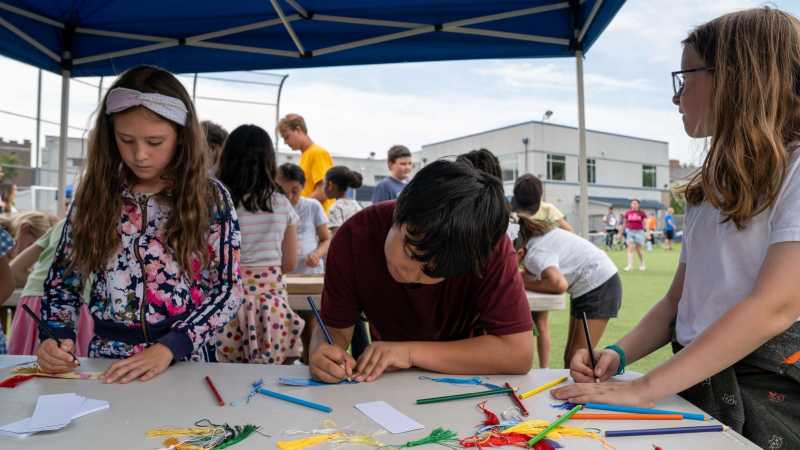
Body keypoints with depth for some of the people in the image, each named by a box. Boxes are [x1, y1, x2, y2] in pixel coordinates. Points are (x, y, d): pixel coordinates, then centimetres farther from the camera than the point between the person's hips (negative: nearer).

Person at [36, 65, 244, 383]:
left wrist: (167, 348, -17)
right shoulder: (95, 193, 3)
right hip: (107, 360, 3)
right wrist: (57, 334, -9)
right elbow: (63, 279, 9)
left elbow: (228, 288, -7)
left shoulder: (210, 197, -4)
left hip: (184, 361, -3)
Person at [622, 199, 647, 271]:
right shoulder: (627, 213, 3)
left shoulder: (642, 213, -2)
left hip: (639, 232, -1)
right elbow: (624, 223, 12)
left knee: (638, 250, 7)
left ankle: (642, 264, 29)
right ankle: (629, 265, -14)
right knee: (630, 249, -10)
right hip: (630, 232, 1)